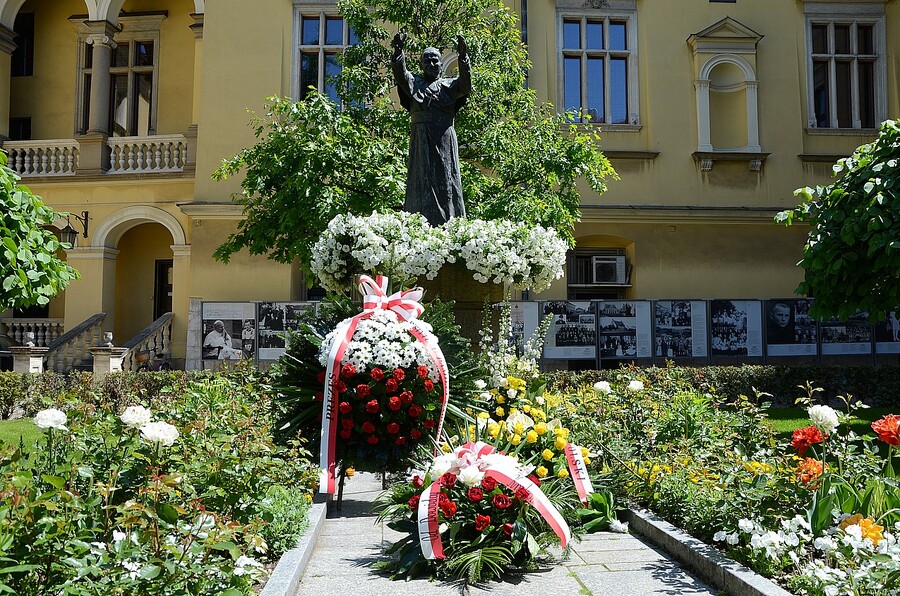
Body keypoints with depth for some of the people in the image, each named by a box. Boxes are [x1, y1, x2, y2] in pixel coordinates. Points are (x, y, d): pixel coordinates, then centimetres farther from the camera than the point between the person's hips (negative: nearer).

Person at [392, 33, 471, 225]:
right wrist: (398, 52, -20)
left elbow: (465, 86, -4)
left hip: (445, 140, 0)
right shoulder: (414, 83, 18)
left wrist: (463, 57, -17)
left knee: (445, 182, -4)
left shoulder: (449, 85, 17)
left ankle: (448, 223, -5)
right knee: (422, 179, -6)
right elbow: (400, 75, -2)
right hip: (421, 140, 0)